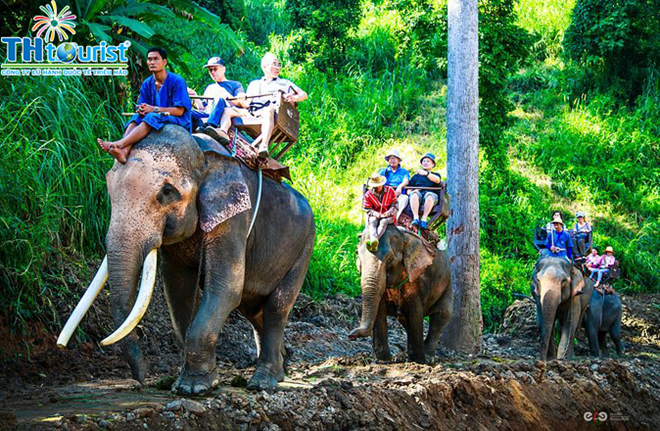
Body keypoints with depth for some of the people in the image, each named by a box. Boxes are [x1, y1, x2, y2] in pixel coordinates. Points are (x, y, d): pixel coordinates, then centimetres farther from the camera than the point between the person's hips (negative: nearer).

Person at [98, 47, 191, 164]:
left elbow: (179, 111, -15)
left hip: (179, 121, -6)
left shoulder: (177, 81, -9)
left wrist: (153, 109, -22)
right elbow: (142, 107, 7)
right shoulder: (147, 84, 9)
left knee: (152, 117, -34)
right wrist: (141, 111, -20)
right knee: (136, 118, -23)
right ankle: (124, 152, -48)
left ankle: (119, 144, -50)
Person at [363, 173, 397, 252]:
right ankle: (374, 239, -58)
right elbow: (368, 209, 2)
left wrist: (389, 212, -17)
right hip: (375, 216, 1)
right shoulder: (368, 194, 1)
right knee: (372, 221, -33)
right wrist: (375, 213, -19)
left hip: (387, 215, -1)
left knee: (384, 222, -35)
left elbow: (394, 205, 2)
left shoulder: (390, 191, 1)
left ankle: (372, 242, -56)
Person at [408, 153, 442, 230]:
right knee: (414, 194, -35)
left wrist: (426, 173, -18)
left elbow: (437, 180, 0)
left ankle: (424, 219, -44)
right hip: (419, 193, 1)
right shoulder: (416, 176, 33)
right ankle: (415, 218, -45)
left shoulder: (435, 175, 27)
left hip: (431, 193, -1)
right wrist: (411, 191, -4)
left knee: (429, 195, -38)